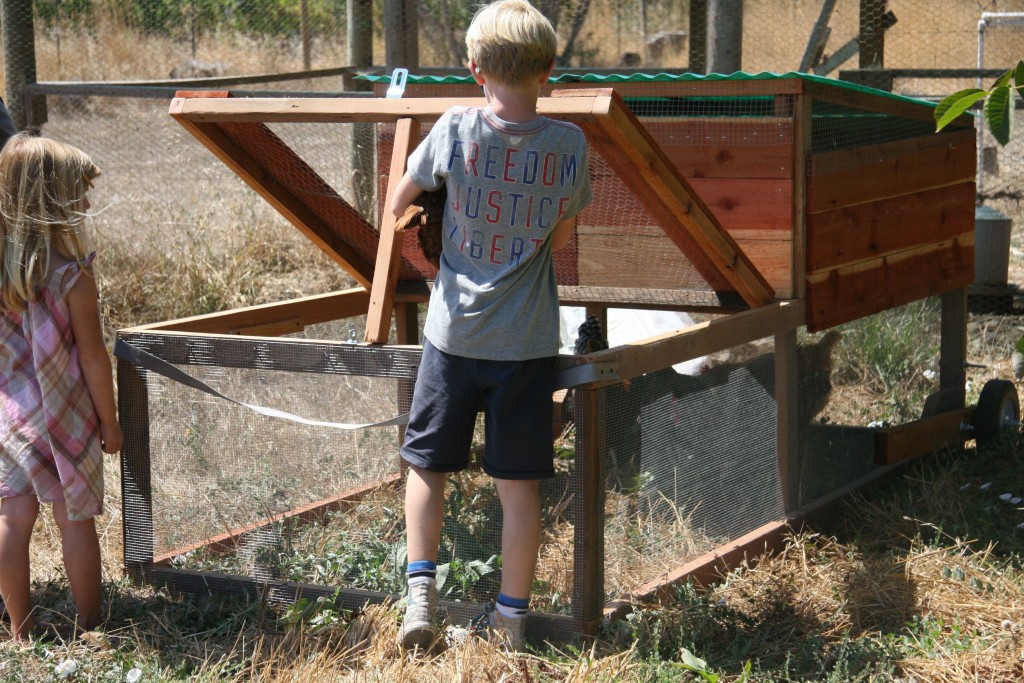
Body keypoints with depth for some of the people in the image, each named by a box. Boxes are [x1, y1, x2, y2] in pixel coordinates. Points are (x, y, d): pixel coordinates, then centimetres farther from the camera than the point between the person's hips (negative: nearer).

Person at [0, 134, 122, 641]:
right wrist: (110, 423, -2)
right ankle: (89, 631, 18)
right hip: (65, 416, -4)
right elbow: (92, 358, -13)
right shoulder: (71, 276, -18)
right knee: (75, 521, 7)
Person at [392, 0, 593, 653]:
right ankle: (512, 616, 14)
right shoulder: (570, 144, -6)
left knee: (427, 462, 15)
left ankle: (421, 589, 7)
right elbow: (561, 238, 5)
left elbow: (398, 203, 5)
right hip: (528, 340, 0)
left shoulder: (456, 129, -8)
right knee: (519, 482, 8)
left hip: (454, 330, 0)